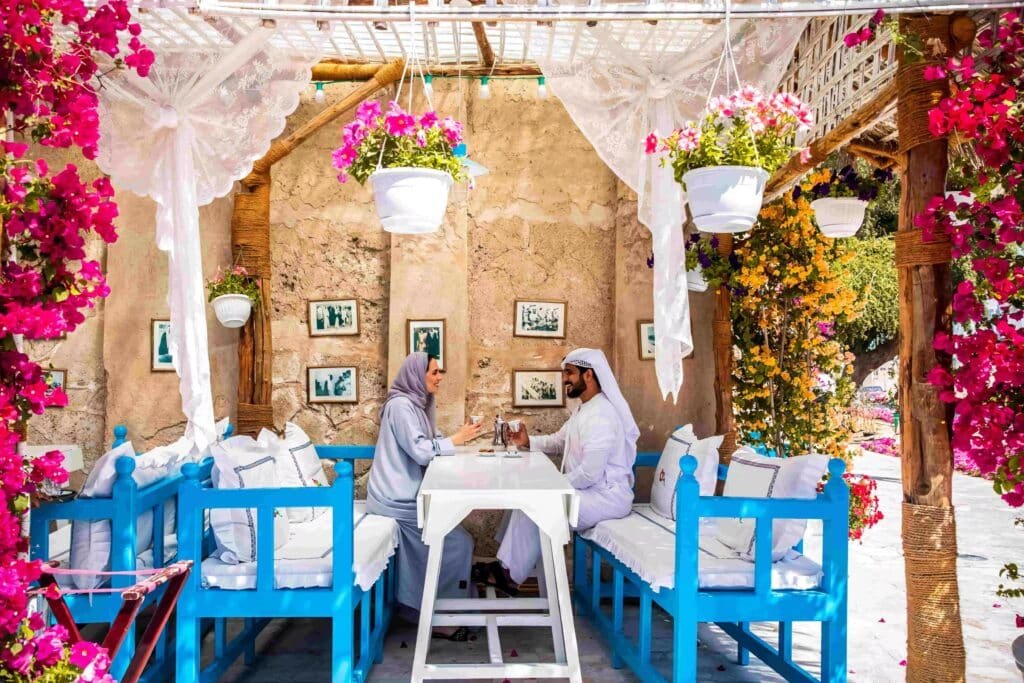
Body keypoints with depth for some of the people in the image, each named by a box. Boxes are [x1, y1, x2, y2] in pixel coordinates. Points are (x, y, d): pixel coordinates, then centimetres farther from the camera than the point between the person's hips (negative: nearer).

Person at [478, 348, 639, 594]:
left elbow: (589, 473, -27)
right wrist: (528, 442, 2)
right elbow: (559, 442, 20)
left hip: (607, 496, -11)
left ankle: (510, 575, -2)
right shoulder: (584, 409, 13)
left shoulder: (601, 415, -23)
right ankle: (506, 566, 8)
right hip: (589, 490, 11)